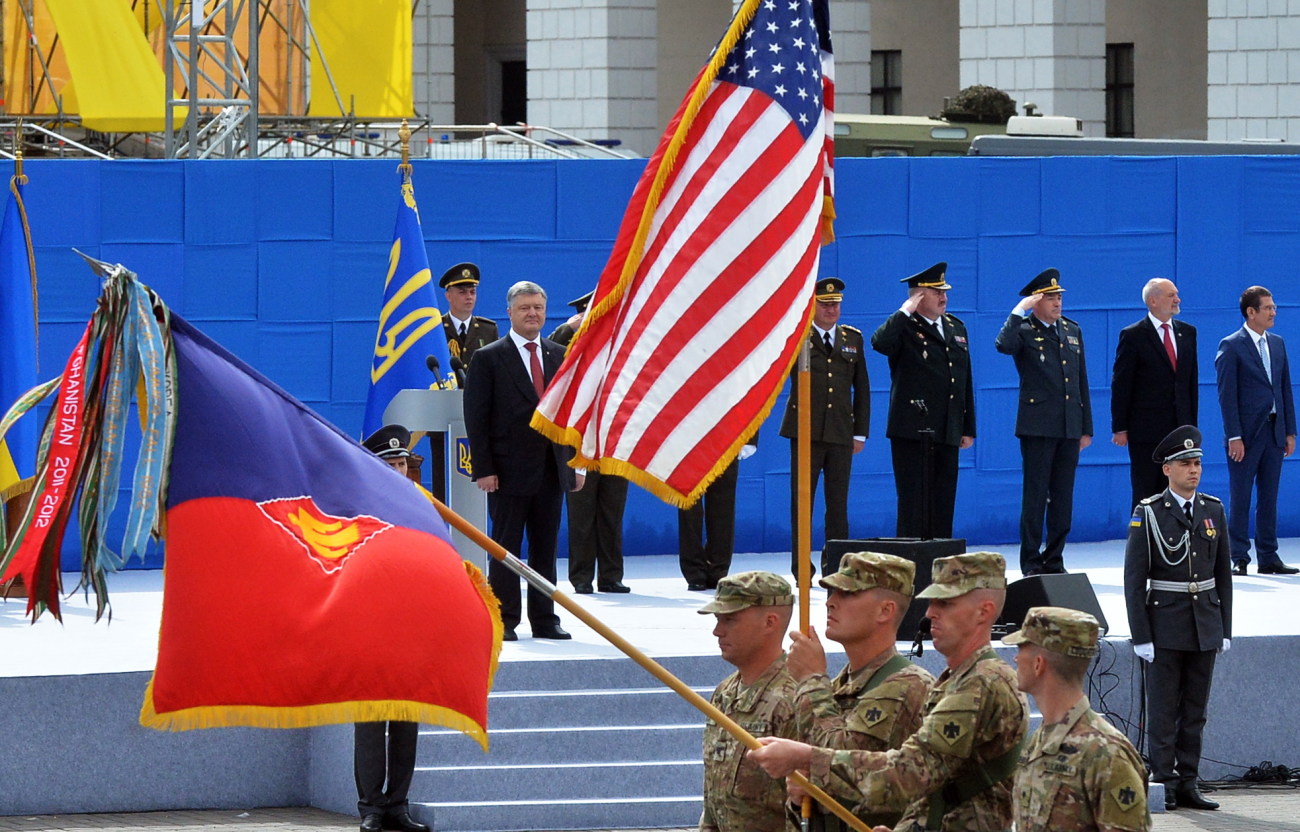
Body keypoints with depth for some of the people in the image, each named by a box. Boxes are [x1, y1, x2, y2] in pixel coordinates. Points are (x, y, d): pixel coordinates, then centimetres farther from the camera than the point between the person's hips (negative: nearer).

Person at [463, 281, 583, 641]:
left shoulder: (559, 356, 12)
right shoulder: (489, 358, -2)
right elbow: (476, 418, -5)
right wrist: (484, 469, -12)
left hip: (551, 471, 4)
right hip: (510, 471, -4)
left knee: (545, 549, 8)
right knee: (506, 548, 0)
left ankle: (545, 620, 14)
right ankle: (504, 621, 5)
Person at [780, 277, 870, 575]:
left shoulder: (853, 338, 13)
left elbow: (862, 389, 14)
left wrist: (860, 432, 9)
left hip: (841, 435, 3)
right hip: (806, 432, -3)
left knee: (838, 504, 3)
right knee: (802, 502, -1)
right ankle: (801, 570, 3)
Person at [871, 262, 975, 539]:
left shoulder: (956, 327, 16)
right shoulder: (904, 327, -4)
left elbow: (965, 381, 19)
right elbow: (879, 343, -29)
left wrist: (968, 428, 16)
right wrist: (905, 312, -20)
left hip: (947, 433, 6)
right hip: (912, 431, -6)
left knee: (943, 504, 9)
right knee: (914, 504, -4)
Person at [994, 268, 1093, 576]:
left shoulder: (1072, 331, 15)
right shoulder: (1023, 330, -2)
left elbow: (1082, 382, 17)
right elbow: (1003, 345, -27)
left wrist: (1086, 428, 14)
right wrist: (1019, 311, -20)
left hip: (1069, 428, 5)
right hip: (1037, 427, -5)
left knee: (1063, 498, 8)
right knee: (1035, 496, -2)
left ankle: (1054, 560, 14)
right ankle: (1031, 564, 1)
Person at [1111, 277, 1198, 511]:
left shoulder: (1187, 332, 11)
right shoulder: (1133, 336, -5)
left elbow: (1191, 381, 14)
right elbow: (1121, 385, -5)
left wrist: (1191, 422, 9)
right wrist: (1120, 428, -8)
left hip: (1180, 428, 5)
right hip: (1146, 428, -5)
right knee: (1145, 494, 0)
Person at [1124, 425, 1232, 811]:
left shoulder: (1213, 511, 7)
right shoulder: (1148, 514, -6)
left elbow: (1223, 574, 12)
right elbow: (1133, 579, -6)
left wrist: (1225, 629, 7)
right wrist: (1141, 636, -11)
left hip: (1206, 629, 4)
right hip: (1166, 627, -4)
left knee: (1195, 711, 8)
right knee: (1163, 711, -2)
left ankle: (1188, 784, 12)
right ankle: (1163, 786, 3)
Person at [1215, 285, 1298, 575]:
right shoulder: (1231, 346, -6)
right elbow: (1227, 395, -10)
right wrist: (1234, 437, -15)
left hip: (1274, 431, 6)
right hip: (1246, 433, -6)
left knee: (1269, 497, 9)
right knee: (1240, 498, -2)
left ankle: (1268, 557, 14)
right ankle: (1238, 558, 2)